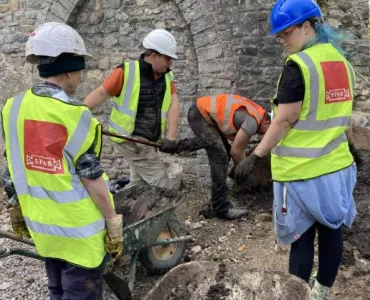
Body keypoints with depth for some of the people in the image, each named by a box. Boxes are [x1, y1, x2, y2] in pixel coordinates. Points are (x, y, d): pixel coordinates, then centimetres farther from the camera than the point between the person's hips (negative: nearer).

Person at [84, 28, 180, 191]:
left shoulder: (167, 76, 5)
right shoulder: (127, 72, -11)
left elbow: (174, 105, -4)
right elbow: (100, 93, -10)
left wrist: (170, 137, -16)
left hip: (148, 140, 7)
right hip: (131, 139, -7)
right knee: (162, 187, -6)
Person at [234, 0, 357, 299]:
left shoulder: (298, 65, -16)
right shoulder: (342, 61, 8)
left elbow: (284, 120, -19)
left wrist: (255, 157, -12)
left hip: (302, 171, -7)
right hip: (337, 165, 7)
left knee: (301, 237, 3)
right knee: (331, 230, 15)